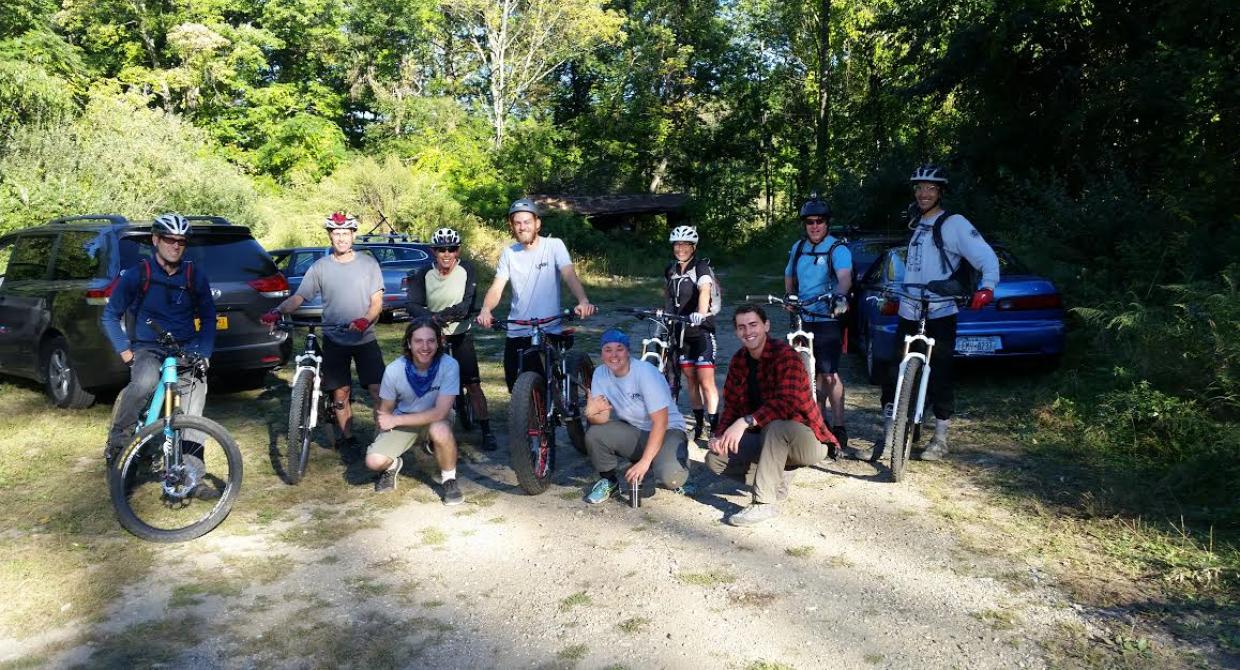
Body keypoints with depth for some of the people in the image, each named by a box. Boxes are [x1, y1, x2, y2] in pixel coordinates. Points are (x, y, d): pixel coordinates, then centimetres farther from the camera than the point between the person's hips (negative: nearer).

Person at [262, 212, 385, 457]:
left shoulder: (368, 263, 0)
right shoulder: (320, 267, 2)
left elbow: (377, 301, -2)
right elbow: (299, 297, -2)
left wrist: (366, 320, -22)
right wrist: (277, 311, -21)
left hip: (365, 338, -1)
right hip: (334, 340, 1)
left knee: (377, 390, -7)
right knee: (340, 393, 7)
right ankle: (348, 439, 21)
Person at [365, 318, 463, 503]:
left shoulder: (449, 366, -25)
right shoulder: (394, 369, -18)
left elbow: (440, 412, -30)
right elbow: (385, 410, 0)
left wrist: (396, 420, -28)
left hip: (435, 419, -2)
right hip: (401, 422, 2)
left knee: (440, 431, -38)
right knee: (374, 461, -21)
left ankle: (449, 479, -10)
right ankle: (393, 465, 17)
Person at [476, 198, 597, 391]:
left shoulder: (554, 246, -3)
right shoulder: (509, 254, 6)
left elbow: (569, 275, -16)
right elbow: (496, 288, -2)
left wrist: (583, 301, -36)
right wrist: (485, 310, -24)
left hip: (549, 332, -3)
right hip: (516, 335, 3)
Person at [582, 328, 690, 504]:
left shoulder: (646, 372, -23)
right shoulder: (600, 373, -7)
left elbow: (660, 421, -24)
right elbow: (602, 418, -9)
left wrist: (644, 462, -26)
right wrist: (592, 413, -35)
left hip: (666, 430, -4)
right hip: (632, 431, 5)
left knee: (670, 476, -32)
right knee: (594, 435, -23)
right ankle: (609, 480, 3)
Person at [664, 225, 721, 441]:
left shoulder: (701, 268, -11)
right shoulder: (671, 271, 7)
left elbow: (705, 291, -29)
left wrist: (700, 314, -46)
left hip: (702, 329, -5)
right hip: (681, 330, 5)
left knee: (706, 381, -8)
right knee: (690, 380, 9)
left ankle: (714, 425, 0)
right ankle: (698, 424, 20)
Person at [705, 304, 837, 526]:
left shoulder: (784, 354, -20)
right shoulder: (739, 360, 2)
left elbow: (786, 403, -32)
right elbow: (731, 405, 3)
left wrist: (745, 422, -40)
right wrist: (720, 435, -15)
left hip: (807, 441, -7)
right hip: (768, 439, 7)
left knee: (776, 426, -39)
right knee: (715, 458, -9)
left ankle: (765, 504, -29)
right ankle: (779, 470, 6)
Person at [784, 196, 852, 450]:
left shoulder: (838, 248, -10)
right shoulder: (798, 248, 10)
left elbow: (845, 277, -29)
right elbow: (789, 278, 26)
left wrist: (840, 296, -48)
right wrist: (790, 297, 9)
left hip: (829, 320, -6)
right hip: (803, 319, 6)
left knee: (829, 373, -10)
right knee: (816, 372, 14)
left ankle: (839, 428, -3)